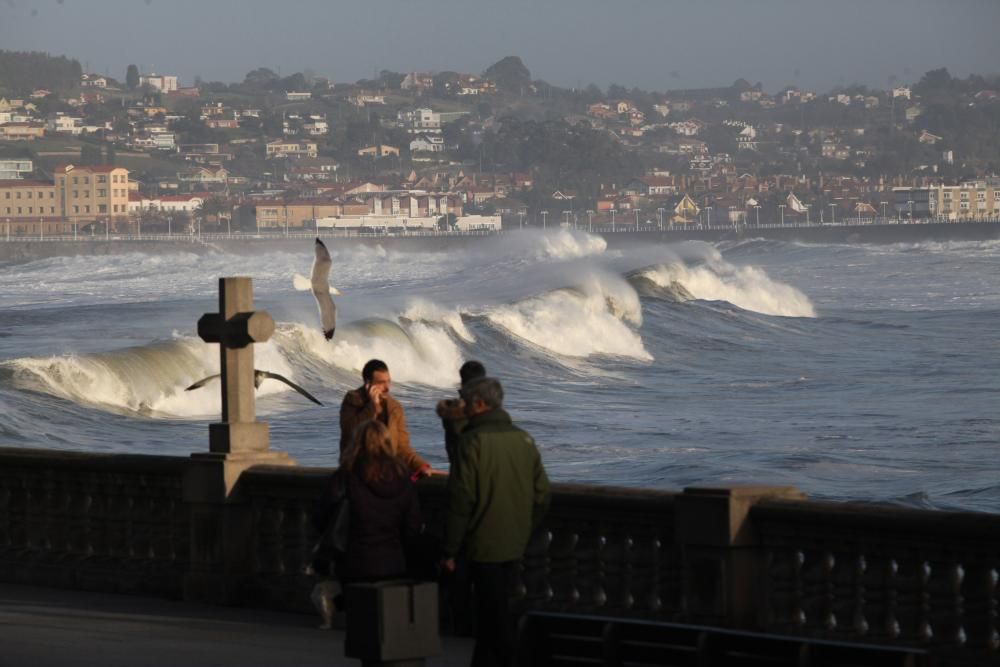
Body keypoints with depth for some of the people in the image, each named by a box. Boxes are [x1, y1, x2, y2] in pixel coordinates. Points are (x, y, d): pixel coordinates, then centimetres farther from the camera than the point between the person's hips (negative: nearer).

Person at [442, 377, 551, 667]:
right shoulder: (524, 440, 5)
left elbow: (460, 501, -16)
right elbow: (541, 496, 10)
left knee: (495, 617, 0)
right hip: (514, 546, 6)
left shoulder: (473, 442, -15)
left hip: (484, 546, -6)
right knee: (491, 613, 17)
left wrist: (450, 550, -10)